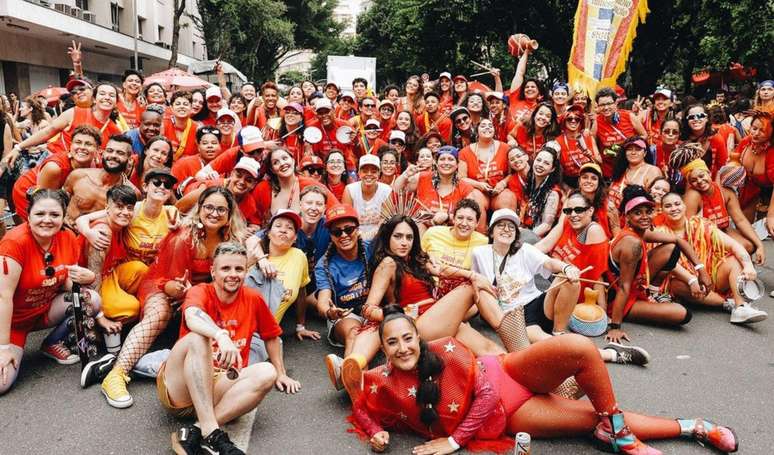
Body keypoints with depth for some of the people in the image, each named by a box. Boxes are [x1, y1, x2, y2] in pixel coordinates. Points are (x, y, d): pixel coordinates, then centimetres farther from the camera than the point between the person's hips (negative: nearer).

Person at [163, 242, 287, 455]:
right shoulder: (200, 292, -6)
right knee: (198, 337, -29)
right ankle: (211, 433, -38)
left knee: (267, 373, -22)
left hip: (221, 386, 3)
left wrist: (281, 373, 22)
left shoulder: (253, 299, 5)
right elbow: (192, 317, -31)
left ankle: (194, 433, -32)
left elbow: (271, 336, 20)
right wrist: (221, 336, -50)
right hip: (178, 388, -3)